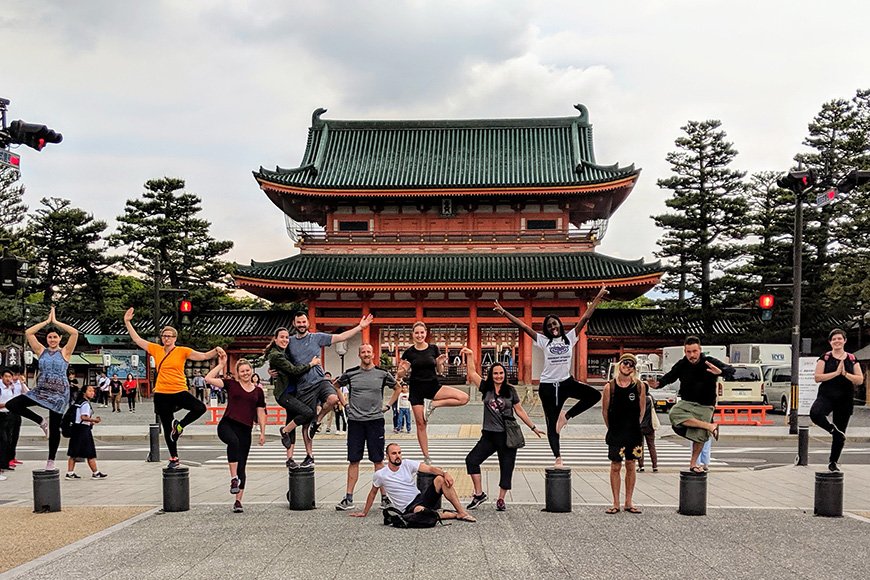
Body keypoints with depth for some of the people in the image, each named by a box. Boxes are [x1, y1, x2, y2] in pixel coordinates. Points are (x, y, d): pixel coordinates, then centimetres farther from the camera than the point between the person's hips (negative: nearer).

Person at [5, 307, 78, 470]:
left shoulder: (65, 352, 0)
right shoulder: (41, 351, 8)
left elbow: (75, 333, -13)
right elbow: (28, 333, 0)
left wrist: (55, 321, -5)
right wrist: (47, 321, 0)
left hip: (59, 393, -3)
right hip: (41, 391, 3)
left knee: (54, 427, 0)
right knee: (11, 404, -13)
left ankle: (51, 461, 13)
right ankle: (41, 421, 5)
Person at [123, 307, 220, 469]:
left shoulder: (182, 351, -1)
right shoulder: (156, 349, 7)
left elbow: (204, 356, -4)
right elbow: (137, 340, 13)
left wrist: (216, 350, -21)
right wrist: (127, 322, 11)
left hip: (180, 392, -2)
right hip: (161, 394, 2)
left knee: (200, 408, -28)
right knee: (167, 428, 7)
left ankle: (180, 425, -5)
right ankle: (174, 458, 20)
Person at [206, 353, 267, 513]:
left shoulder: (258, 391, 14)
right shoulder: (231, 384, 7)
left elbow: (261, 414, 17)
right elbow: (208, 379, -3)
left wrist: (262, 432, 10)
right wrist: (221, 365, -1)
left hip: (246, 430, 3)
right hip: (227, 424, -3)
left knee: (242, 466, 2)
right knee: (233, 441, -38)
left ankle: (238, 501, 8)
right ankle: (233, 478, -33)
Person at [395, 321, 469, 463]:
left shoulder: (434, 349, 1)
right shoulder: (409, 353, -2)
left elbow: (440, 371, 8)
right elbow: (400, 375, 3)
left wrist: (441, 363, -14)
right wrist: (402, 370, -20)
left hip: (433, 386, 1)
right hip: (416, 388, -1)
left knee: (464, 398, -19)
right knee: (421, 424, -1)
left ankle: (433, 404, -6)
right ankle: (426, 457, 12)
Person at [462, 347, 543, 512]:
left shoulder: (510, 390, 1)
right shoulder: (486, 388, 4)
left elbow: (519, 410, 8)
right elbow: (472, 373, 1)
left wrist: (533, 427, 11)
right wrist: (470, 355, -4)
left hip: (507, 435, -1)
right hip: (489, 434, 1)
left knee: (506, 467, 3)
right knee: (472, 459, -10)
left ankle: (501, 499, 17)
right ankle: (479, 494, -1)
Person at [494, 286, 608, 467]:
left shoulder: (569, 338, 3)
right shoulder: (543, 341, 0)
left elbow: (585, 318, 1)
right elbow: (523, 326, -3)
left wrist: (598, 297, -2)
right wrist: (504, 312, -7)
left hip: (566, 382, 2)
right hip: (548, 385, -2)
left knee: (594, 395, -19)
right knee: (551, 423, 1)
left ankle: (567, 416, -4)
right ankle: (558, 457, 9)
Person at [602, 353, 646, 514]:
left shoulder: (639, 386, -1)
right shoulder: (610, 386, -4)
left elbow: (642, 409, 8)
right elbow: (605, 410, 4)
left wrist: (635, 426, 8)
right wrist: (612, 428, 8)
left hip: (634, 433, 1)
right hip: (615, 434, -1)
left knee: (630, 466, 8)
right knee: (615, 467, 2)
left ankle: (629, 502, 16)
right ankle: (616, 503, 9)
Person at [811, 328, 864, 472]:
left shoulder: (852, 359, 6)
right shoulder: (825, 357, 0)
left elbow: (860, 380, 3)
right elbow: (817, 377, -8)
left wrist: (845, 374, -13)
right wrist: (836, 372, -14)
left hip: (845, 400, 2)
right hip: (826, 396, -2)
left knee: (840, 435, 8)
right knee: (815, 413, -36)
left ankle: (833, 462, 24)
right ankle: (833, 429, -9)